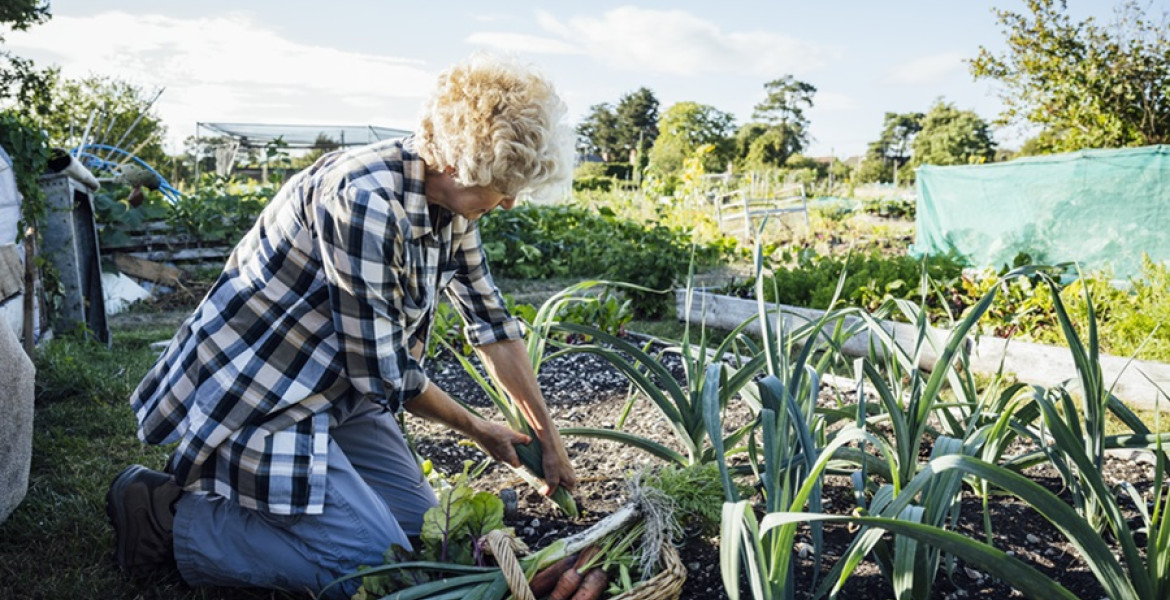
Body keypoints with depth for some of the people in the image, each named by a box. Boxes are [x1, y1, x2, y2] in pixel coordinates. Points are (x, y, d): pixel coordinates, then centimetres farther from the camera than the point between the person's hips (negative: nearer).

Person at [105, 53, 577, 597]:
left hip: (333, 388, 9)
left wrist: (547, 436, 7)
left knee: (422, 523, 8)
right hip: (254, 391, -9)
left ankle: (246, 480, 19)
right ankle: (168, 514, 1)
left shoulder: (450, 203, -3)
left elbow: (491, 322, 6)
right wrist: (475, 428, -8)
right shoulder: (364, 199, -30)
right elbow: (381, 372, -25)